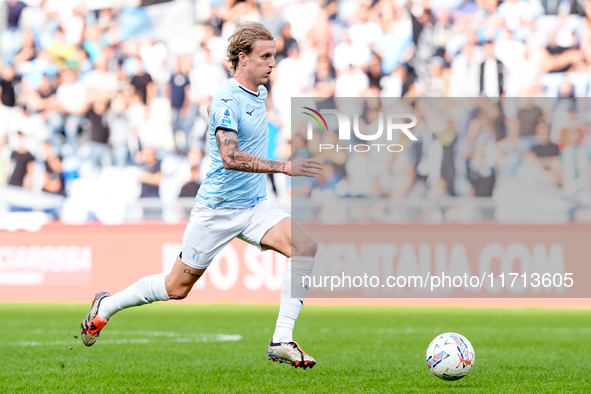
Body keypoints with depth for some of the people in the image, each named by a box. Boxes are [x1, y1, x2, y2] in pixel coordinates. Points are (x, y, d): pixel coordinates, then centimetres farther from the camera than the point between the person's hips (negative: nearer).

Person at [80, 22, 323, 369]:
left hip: (255, 206, 7)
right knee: (177, 287, 4)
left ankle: (281, 341, -19)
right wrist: (284, 167, -36)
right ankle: (107, 305, 30)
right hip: (218, 208, -7)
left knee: (306, 246, -19)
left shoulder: (260, 93, 9)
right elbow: (230, 157, -33)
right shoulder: (227, 100, -19)